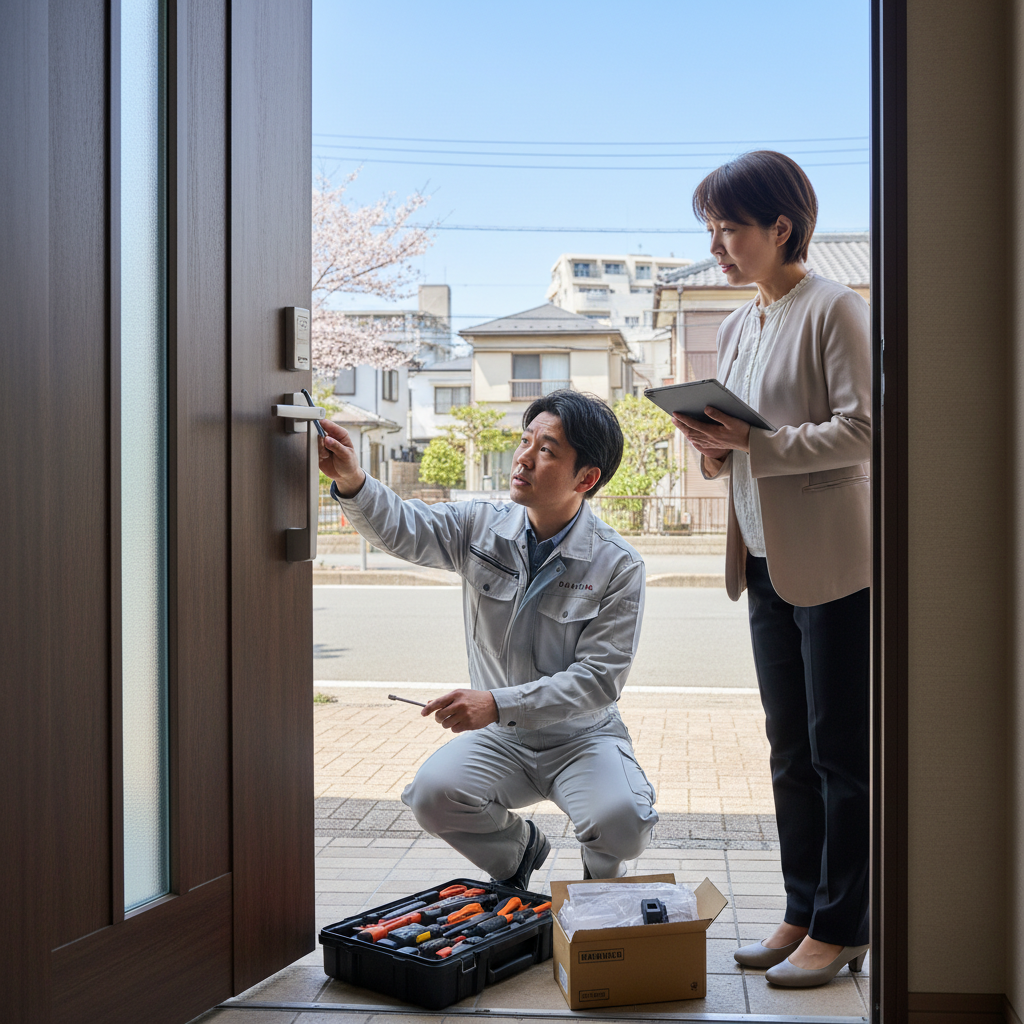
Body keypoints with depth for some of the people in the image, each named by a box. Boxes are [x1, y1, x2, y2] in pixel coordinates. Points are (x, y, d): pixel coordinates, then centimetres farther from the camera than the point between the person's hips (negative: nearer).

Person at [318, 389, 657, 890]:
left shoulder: (618, 565, -14)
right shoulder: (481, 527, -3)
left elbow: (599, 678, -19)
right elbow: (400, 527, -14)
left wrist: (498, 703, -29)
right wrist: (352, 482, -36)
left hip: (583, 736, -2)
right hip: (501, 738, 3)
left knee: (622, 824, -30)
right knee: (432, 793, -25)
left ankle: (602, 872, 12)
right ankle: (519, 848, 10)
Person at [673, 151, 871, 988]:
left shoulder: (834, 310, -9)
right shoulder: (737, 328, 14)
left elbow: (863, 430, -17)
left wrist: (753, 442, -22)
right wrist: (717, 448, -2)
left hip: (835, 563, -8)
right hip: (769, 560, 8)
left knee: (842, 754, 1)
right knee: (791, 753, 13)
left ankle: (841, 929, 13)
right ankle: (803, 914, 25)